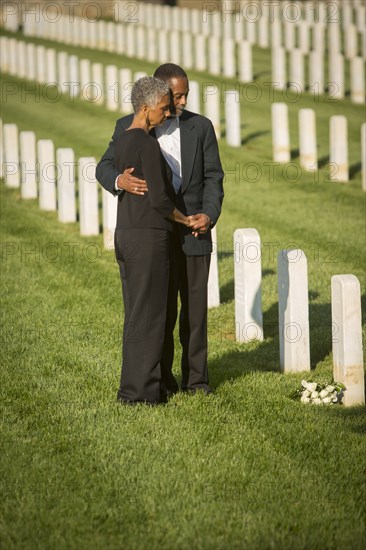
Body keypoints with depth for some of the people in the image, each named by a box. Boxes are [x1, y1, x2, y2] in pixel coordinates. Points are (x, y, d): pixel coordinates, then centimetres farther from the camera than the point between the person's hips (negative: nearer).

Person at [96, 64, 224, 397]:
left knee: (195, 306, 4)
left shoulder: (200, 127, 4)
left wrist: (209, 214, -12)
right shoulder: (129, 127, 0)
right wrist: (120, 181, -27)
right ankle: (162, 378, 14)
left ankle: (196, 377, 15)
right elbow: (104, 167, -3)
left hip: (193, 230, 1)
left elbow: (213, 177, 4)